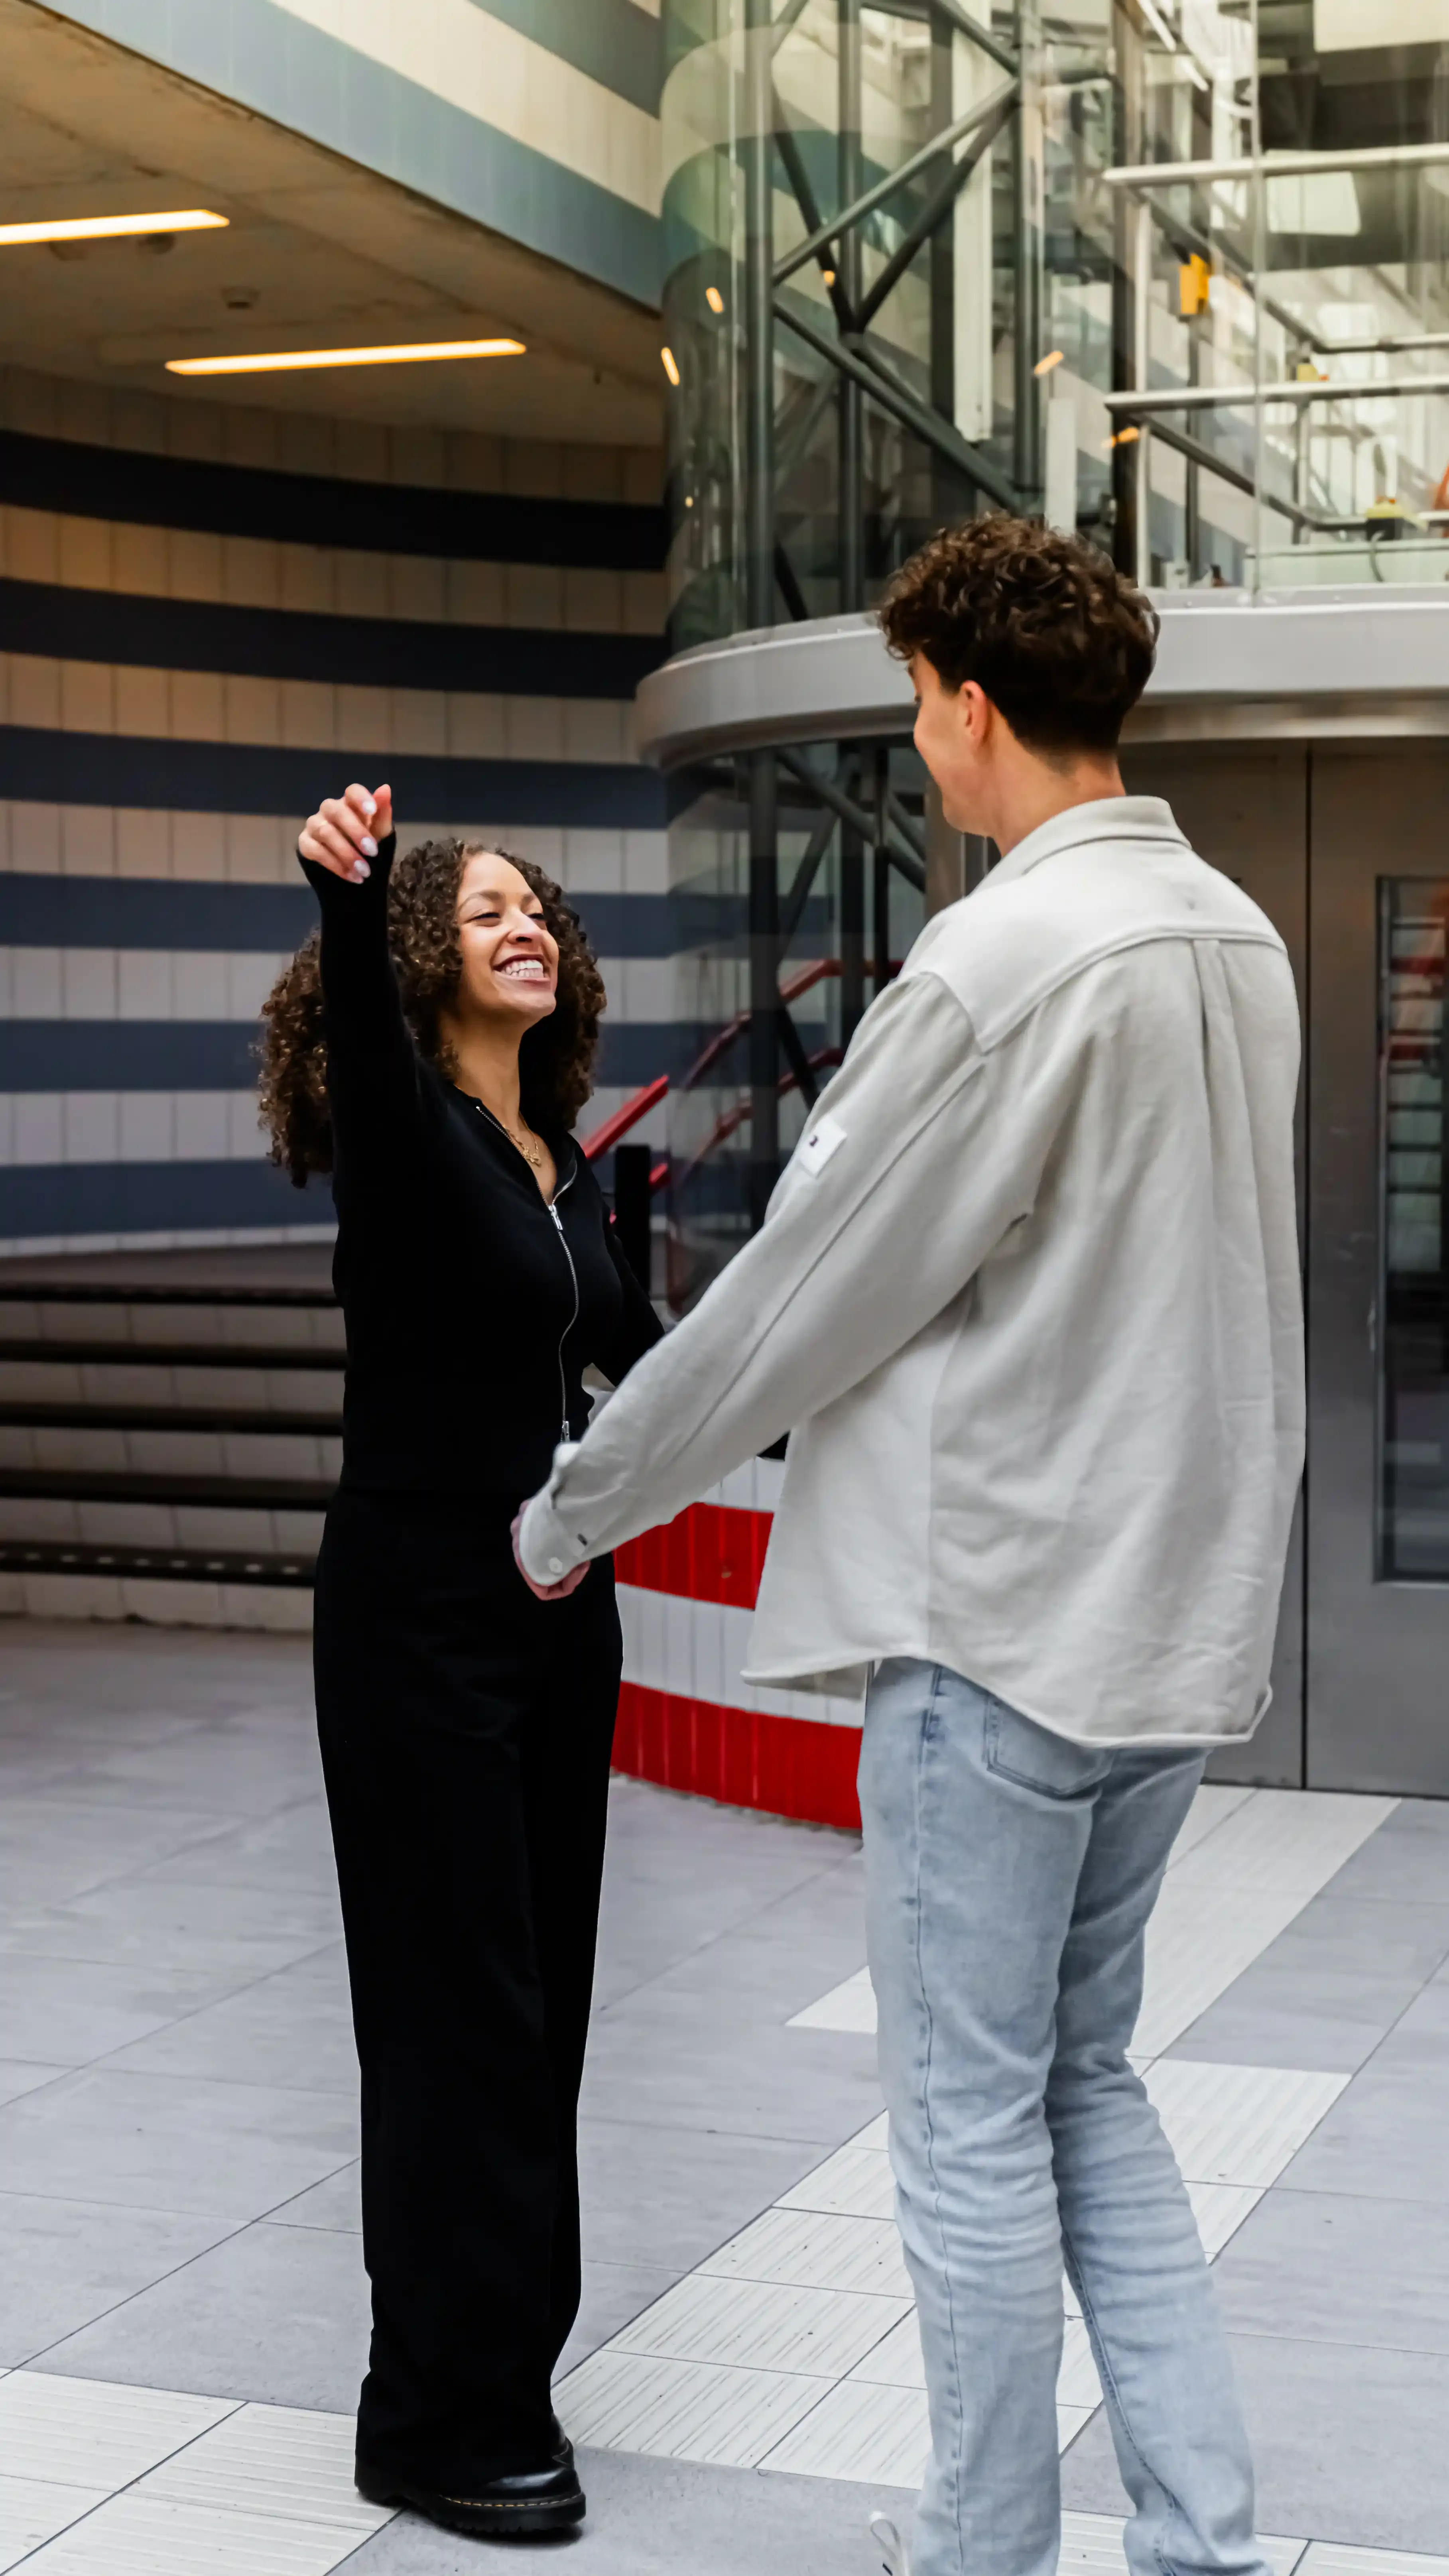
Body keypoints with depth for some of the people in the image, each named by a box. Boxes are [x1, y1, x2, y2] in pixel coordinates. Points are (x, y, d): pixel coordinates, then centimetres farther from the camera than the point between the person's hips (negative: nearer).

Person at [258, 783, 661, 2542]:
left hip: (560, 1604, 7)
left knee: (544, 1988, 12)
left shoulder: (556, 1159, 11)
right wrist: (345, 894, -53)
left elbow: (638, 1343, 24)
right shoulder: (400, 1128, -11)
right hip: (421, 1616, -7)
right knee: (457, 2000, -3)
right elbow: (360, 1032, -35)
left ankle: (503, 2363, 26)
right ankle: (442, 2418, 7)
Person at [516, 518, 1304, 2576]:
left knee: (973, 2117, 5)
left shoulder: (1001, 963, -19)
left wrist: (574, 1515, 0)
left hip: (1005, 1623, -8)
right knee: (1087, 2079, 19)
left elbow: (798, 1300, -14)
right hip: (1186, 1608, 9)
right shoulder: (1239, 939, 8)